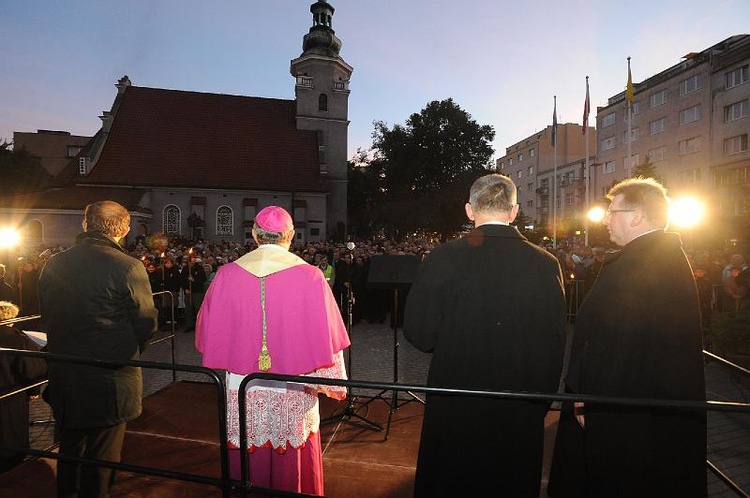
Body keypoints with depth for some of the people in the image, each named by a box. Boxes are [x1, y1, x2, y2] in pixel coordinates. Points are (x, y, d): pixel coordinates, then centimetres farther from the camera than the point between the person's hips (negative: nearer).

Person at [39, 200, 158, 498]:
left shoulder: (54, 264, -1)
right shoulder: (128, 267, -19)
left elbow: (47, 316, 8)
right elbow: (147, 322, -15)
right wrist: (131, 352, 4)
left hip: (63, 377, 6)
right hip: (110, 380, -5)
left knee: (69, 449, 25)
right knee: (101, 458, 11)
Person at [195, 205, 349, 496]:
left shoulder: (227, 275, -7)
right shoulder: (310, 277, -13)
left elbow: (207, 334, 3)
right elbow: (326, 338, -9)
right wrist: (333, 384, 3)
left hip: (242, 392, 2)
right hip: (293, 395, -1)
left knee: (249, 469, 20)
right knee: (292, 470, 17)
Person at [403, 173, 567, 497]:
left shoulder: (443, 259, -17)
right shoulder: (547, 265, -9)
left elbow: (418, 334, -13)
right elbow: (555, 345, -2)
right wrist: (541, 401, 13)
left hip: (454, 410, -2)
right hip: (522, 412, 3)